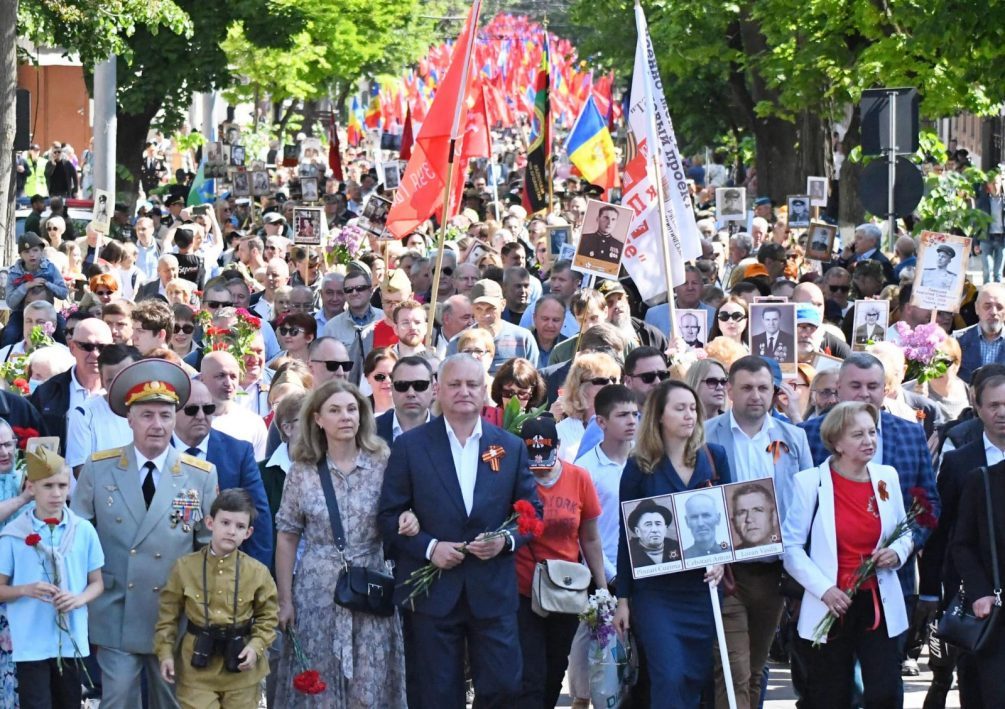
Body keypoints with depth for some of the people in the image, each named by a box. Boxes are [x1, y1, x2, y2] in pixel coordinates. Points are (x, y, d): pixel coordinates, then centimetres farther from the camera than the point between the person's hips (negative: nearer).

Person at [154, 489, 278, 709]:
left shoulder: (257, 572, -2)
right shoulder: (185, 567, -4)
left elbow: (267, 617, 6)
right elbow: (168, 615, 4)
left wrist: (256, 646, -10)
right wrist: (165, 653, -4)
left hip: (241, 668, 1)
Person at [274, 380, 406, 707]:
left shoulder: (382, 465, 1)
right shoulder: (302, 471, 1)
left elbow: (397, 525, 8)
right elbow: (287, 538, 4)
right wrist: (284, 600, 0)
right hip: (317, 593, 0)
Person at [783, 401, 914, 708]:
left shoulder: (887, 477, 5)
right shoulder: (810, 483, -6)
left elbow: (905, 534, 16)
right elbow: (791, 547, -5)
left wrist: (898, 552, -7)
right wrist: (824, 589, -16)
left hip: (879, 605, 2)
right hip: (829, 608, -2)